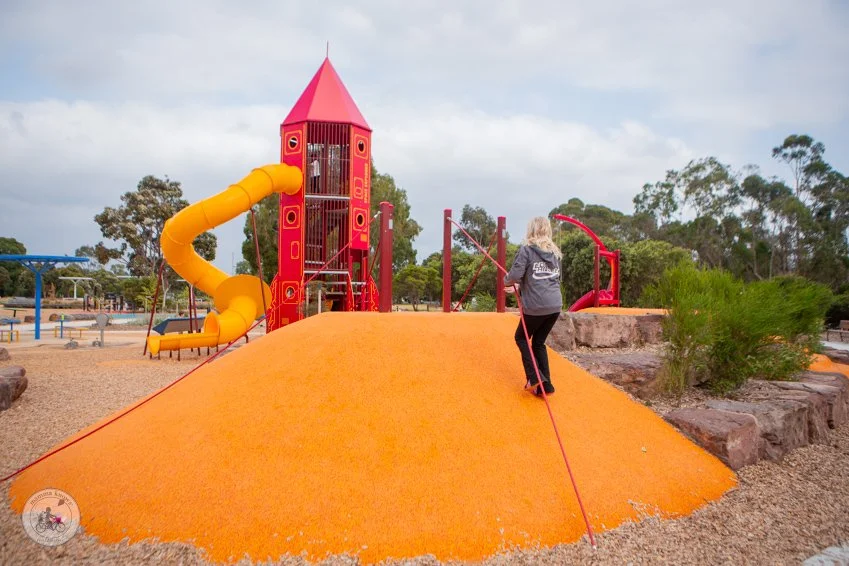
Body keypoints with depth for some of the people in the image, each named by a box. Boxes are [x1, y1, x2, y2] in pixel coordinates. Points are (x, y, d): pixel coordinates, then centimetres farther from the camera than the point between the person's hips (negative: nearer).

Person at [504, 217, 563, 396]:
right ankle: (545, 384, 13)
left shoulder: (527, 249, -6)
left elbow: (515, 275, -15)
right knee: (539, 342, 18)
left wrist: (506, 281, 9)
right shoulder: (555, 252, 15)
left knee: (521, 338, 15)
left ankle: (535, 377, 3)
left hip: (536, 306, -6)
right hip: (555, 306, 6)